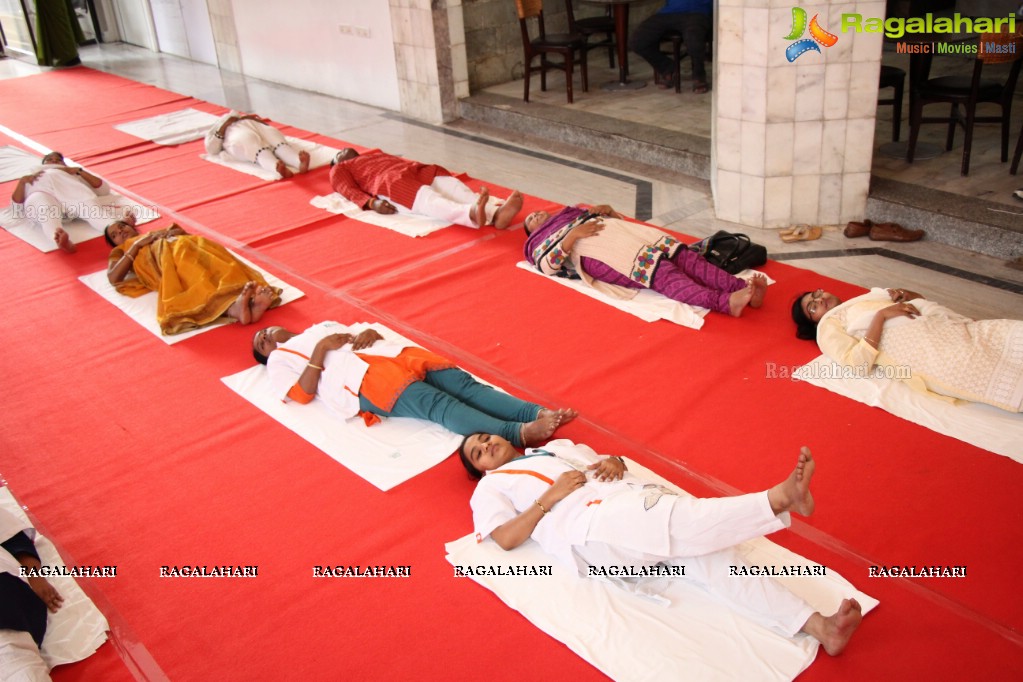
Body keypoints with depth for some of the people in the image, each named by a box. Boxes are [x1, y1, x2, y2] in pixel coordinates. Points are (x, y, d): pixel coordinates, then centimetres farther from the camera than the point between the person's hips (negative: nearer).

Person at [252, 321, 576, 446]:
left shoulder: (324, 326, 39)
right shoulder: (279, 360, 23)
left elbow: (361, 331, 32)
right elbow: (304, 393, 4)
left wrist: (371, 332, 9)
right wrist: (320, 349, 1)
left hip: (396, 353, 6)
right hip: (364, 376, -6)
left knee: (465, 385, -19)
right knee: (439, 404, -30)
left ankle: (538, 414, -37)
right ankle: (519, 433, -50)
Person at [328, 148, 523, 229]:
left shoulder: (376, 154, 44)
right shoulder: (339, 170, 28)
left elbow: (401, 161, 29)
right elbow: (349, 190, 8)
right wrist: (372, 202, -14)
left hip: (419, 172, 6)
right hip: (391, 183, -6)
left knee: (456, 187, -25)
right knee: (429, 200, -36)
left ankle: (496, 213, -53)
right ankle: (472, 213, -67)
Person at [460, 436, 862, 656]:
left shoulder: (556, 447, 35)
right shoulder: (490, 487, 19)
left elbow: (608, 464, 32)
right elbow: (506, 538, 1)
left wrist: (614, 464, 7)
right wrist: (551, 495, -5)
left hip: (630, 496, 5)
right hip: (588, 525, -5)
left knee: (707, 551, -18)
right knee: (685, 524, -31)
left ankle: (818, 625, -27)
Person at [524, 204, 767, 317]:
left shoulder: (576, 214, 42)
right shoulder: (540, 240, 25)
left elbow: (616, 221, 34)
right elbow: (546, 265, 1)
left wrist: (606, 209, 14)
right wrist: (574, 234, -5)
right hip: (602, 256, -6)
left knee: (687, 258, -21)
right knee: (664, 275, -32)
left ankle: (743, 288, -40)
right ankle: (726, 301, -53)